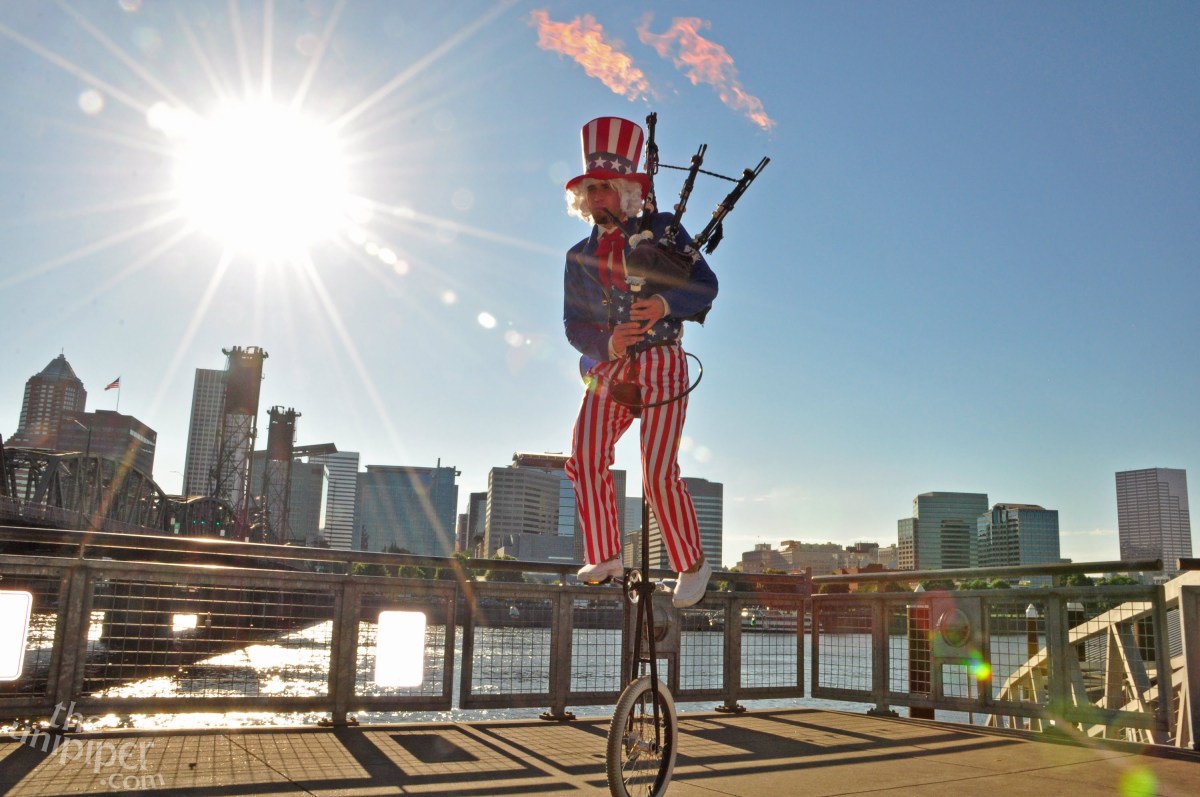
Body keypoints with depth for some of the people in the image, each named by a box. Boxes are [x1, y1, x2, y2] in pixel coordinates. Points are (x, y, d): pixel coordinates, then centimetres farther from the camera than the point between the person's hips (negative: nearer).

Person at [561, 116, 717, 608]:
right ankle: (605, 557, 1)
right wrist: (606, 345, -15)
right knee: (585, 457, -13)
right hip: (607, 368, 4)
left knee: (659, 472, -13)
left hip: (660, 363, -4)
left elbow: (706, 286, -3)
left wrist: (665, 304, -24)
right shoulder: (579, 257, 14)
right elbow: (573, 324, 7)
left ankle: (692, 565, 5)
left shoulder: (662, 229, 5)